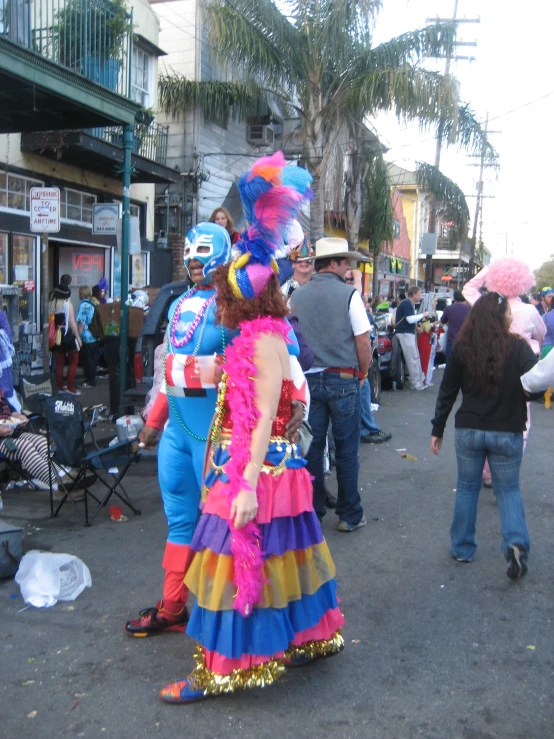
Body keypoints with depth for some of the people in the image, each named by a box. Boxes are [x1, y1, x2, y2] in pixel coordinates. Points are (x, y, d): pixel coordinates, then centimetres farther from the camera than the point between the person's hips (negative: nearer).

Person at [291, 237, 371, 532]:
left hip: (308, 380, 4)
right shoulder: (349, 294, -8)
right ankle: (349, 515, 16)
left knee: (312, 447, 10)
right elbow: (363, 341, -9)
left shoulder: (297, 296, 4)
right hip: (343, 379, -3)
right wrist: (363, 372, 7)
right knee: (346, 450, 7)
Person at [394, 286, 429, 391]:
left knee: (415, 358, 12)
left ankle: (420, 380, 17)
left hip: (409, 333, 11)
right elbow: (410, 319, -22)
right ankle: (416, 383, -5)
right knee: (413, 359, -9)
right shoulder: (406, 303, -13)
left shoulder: (408, 303, 19)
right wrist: (423, 315, -10)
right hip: (405, 333, -11)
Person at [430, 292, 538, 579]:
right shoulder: (518, 347, -10)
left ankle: (462, 548, 23)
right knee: (508, 489, 15)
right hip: (507, 432, -1)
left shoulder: (462, 348, -3)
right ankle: (516, 542, -4)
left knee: (467, 487, 17)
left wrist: (438, 429, 8)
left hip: (468, 431, 2)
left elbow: (447, 391, 0)